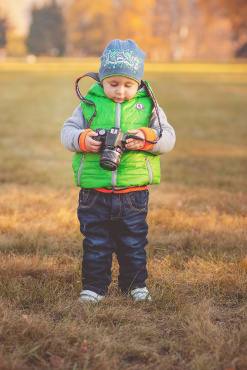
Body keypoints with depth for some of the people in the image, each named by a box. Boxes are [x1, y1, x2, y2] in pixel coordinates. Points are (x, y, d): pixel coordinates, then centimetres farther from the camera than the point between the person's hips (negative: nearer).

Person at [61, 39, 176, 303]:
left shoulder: (148, 106, 2)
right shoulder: (90, 104, 0)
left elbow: (168, 138, 0)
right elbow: (67, 131, 2)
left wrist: (146, 138, -19)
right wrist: (83, 140, -18)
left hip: (134, 191, 0)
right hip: (94, 190, 0)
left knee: (133, 242, 12)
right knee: (95, 242, 8)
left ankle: (135, 284, 28)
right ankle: (94, 286, 20)